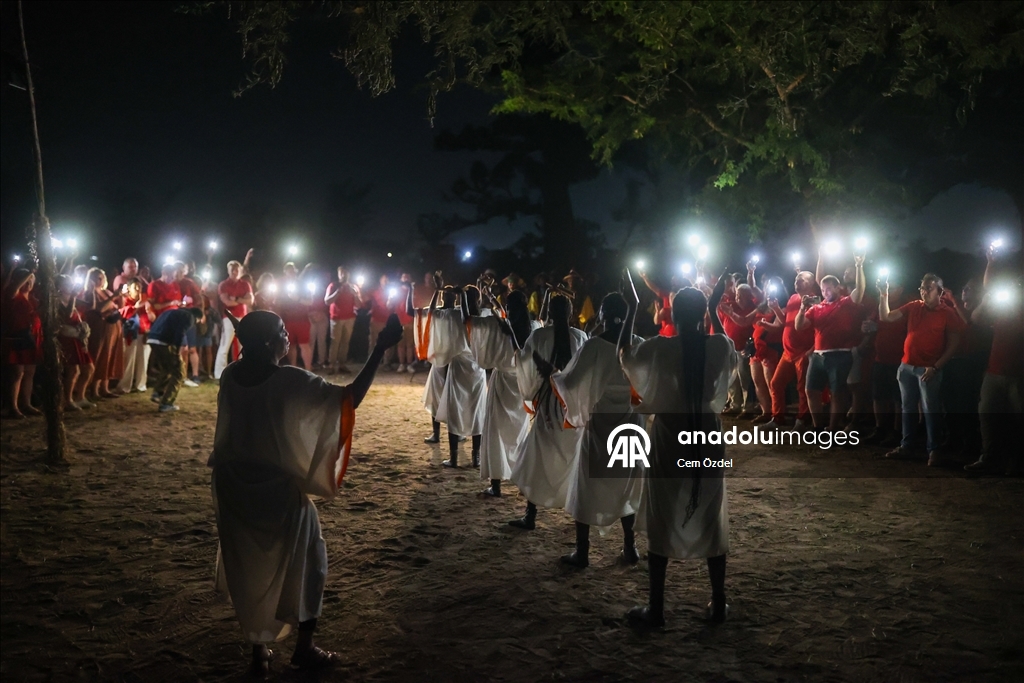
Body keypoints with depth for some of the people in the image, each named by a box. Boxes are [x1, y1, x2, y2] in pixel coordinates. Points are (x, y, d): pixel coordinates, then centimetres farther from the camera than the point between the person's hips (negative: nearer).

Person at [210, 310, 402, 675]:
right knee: (304, 564, 15)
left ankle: (259, 648, 29)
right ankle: (304, 647, 25)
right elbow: (350, 398, -25)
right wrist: (381, 348, -25)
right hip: (277, 490, -5)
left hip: (234, 489, 5)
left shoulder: (230, 375, -6)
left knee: (249, 568, 18)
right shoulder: (289, 380, -22)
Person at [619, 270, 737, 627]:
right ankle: (718, 603, 21)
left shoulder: (659, 347, -14)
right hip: (708, 438, 3)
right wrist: (715, 310, 18)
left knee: (661, 523, 6)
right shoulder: (720, 345, -7)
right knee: (711, 521, 13)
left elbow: (625, 355, 6)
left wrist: (633, 310, 10)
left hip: (668, 440, -2)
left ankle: (655, 608, 11)